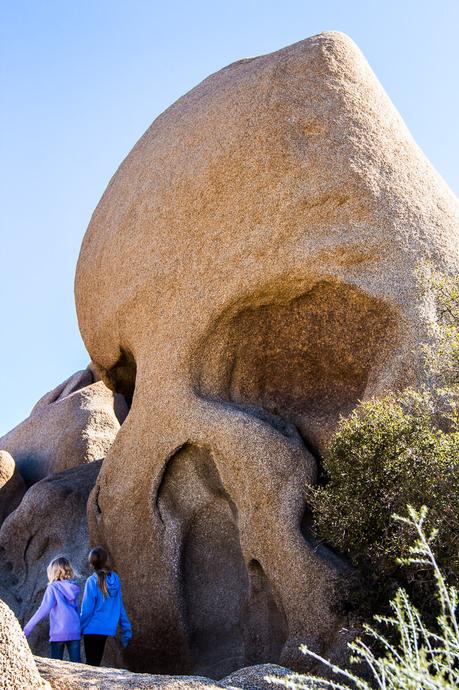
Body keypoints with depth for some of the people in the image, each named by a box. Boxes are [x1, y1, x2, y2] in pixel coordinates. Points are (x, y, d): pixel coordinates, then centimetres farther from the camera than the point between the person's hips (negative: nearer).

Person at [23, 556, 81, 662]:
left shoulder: (53, 588, -5)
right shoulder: (74, 588, 10)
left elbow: (44, 609, -13)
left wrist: (27, 629, -11)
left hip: (58, 633, -4)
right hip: (74, 632, 4)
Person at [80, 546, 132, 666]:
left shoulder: (92, 581, -16)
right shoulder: (115, 579, -1)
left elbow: (87, 609, -14)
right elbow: (120, 605, 5)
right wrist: (126, 628, 11)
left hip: (93, 628, -5)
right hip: (108, 628, 5)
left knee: (91, 663, 5)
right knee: (97, 662, 17)